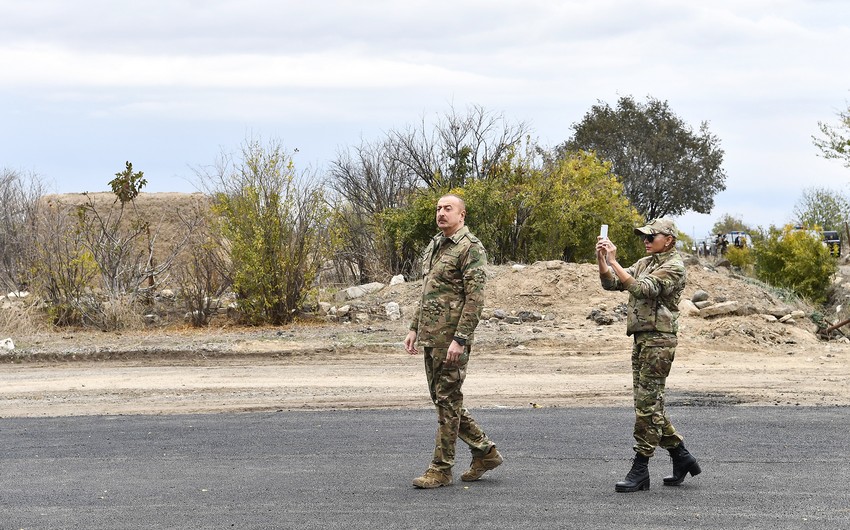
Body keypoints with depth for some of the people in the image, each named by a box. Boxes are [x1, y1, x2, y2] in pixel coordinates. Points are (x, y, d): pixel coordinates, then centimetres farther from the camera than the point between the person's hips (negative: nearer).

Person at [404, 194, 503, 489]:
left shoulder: (470, 248, -10)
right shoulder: (433, 247, 17)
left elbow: (475, 298, -17)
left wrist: (460, 339, -22)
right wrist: (414, 328, 18)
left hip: (451, 339, -9)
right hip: (430, 337, 9)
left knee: (448, 401, -4)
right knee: (442, 399, 12)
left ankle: (441, 469, 1)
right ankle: (485, 452, 22)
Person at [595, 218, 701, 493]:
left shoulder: (673, 267, -10)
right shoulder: (645, 263, 17)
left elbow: (642, 288, -24)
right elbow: (611, 283, 9)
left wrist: (613, 261, -26)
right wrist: (601, 258, -7)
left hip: (659, 340, -9)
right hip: (641, 339, 9)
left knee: (648, 403, -8)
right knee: (650, 404, 12)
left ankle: (640, 470, -7)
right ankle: (682, 457, 22)